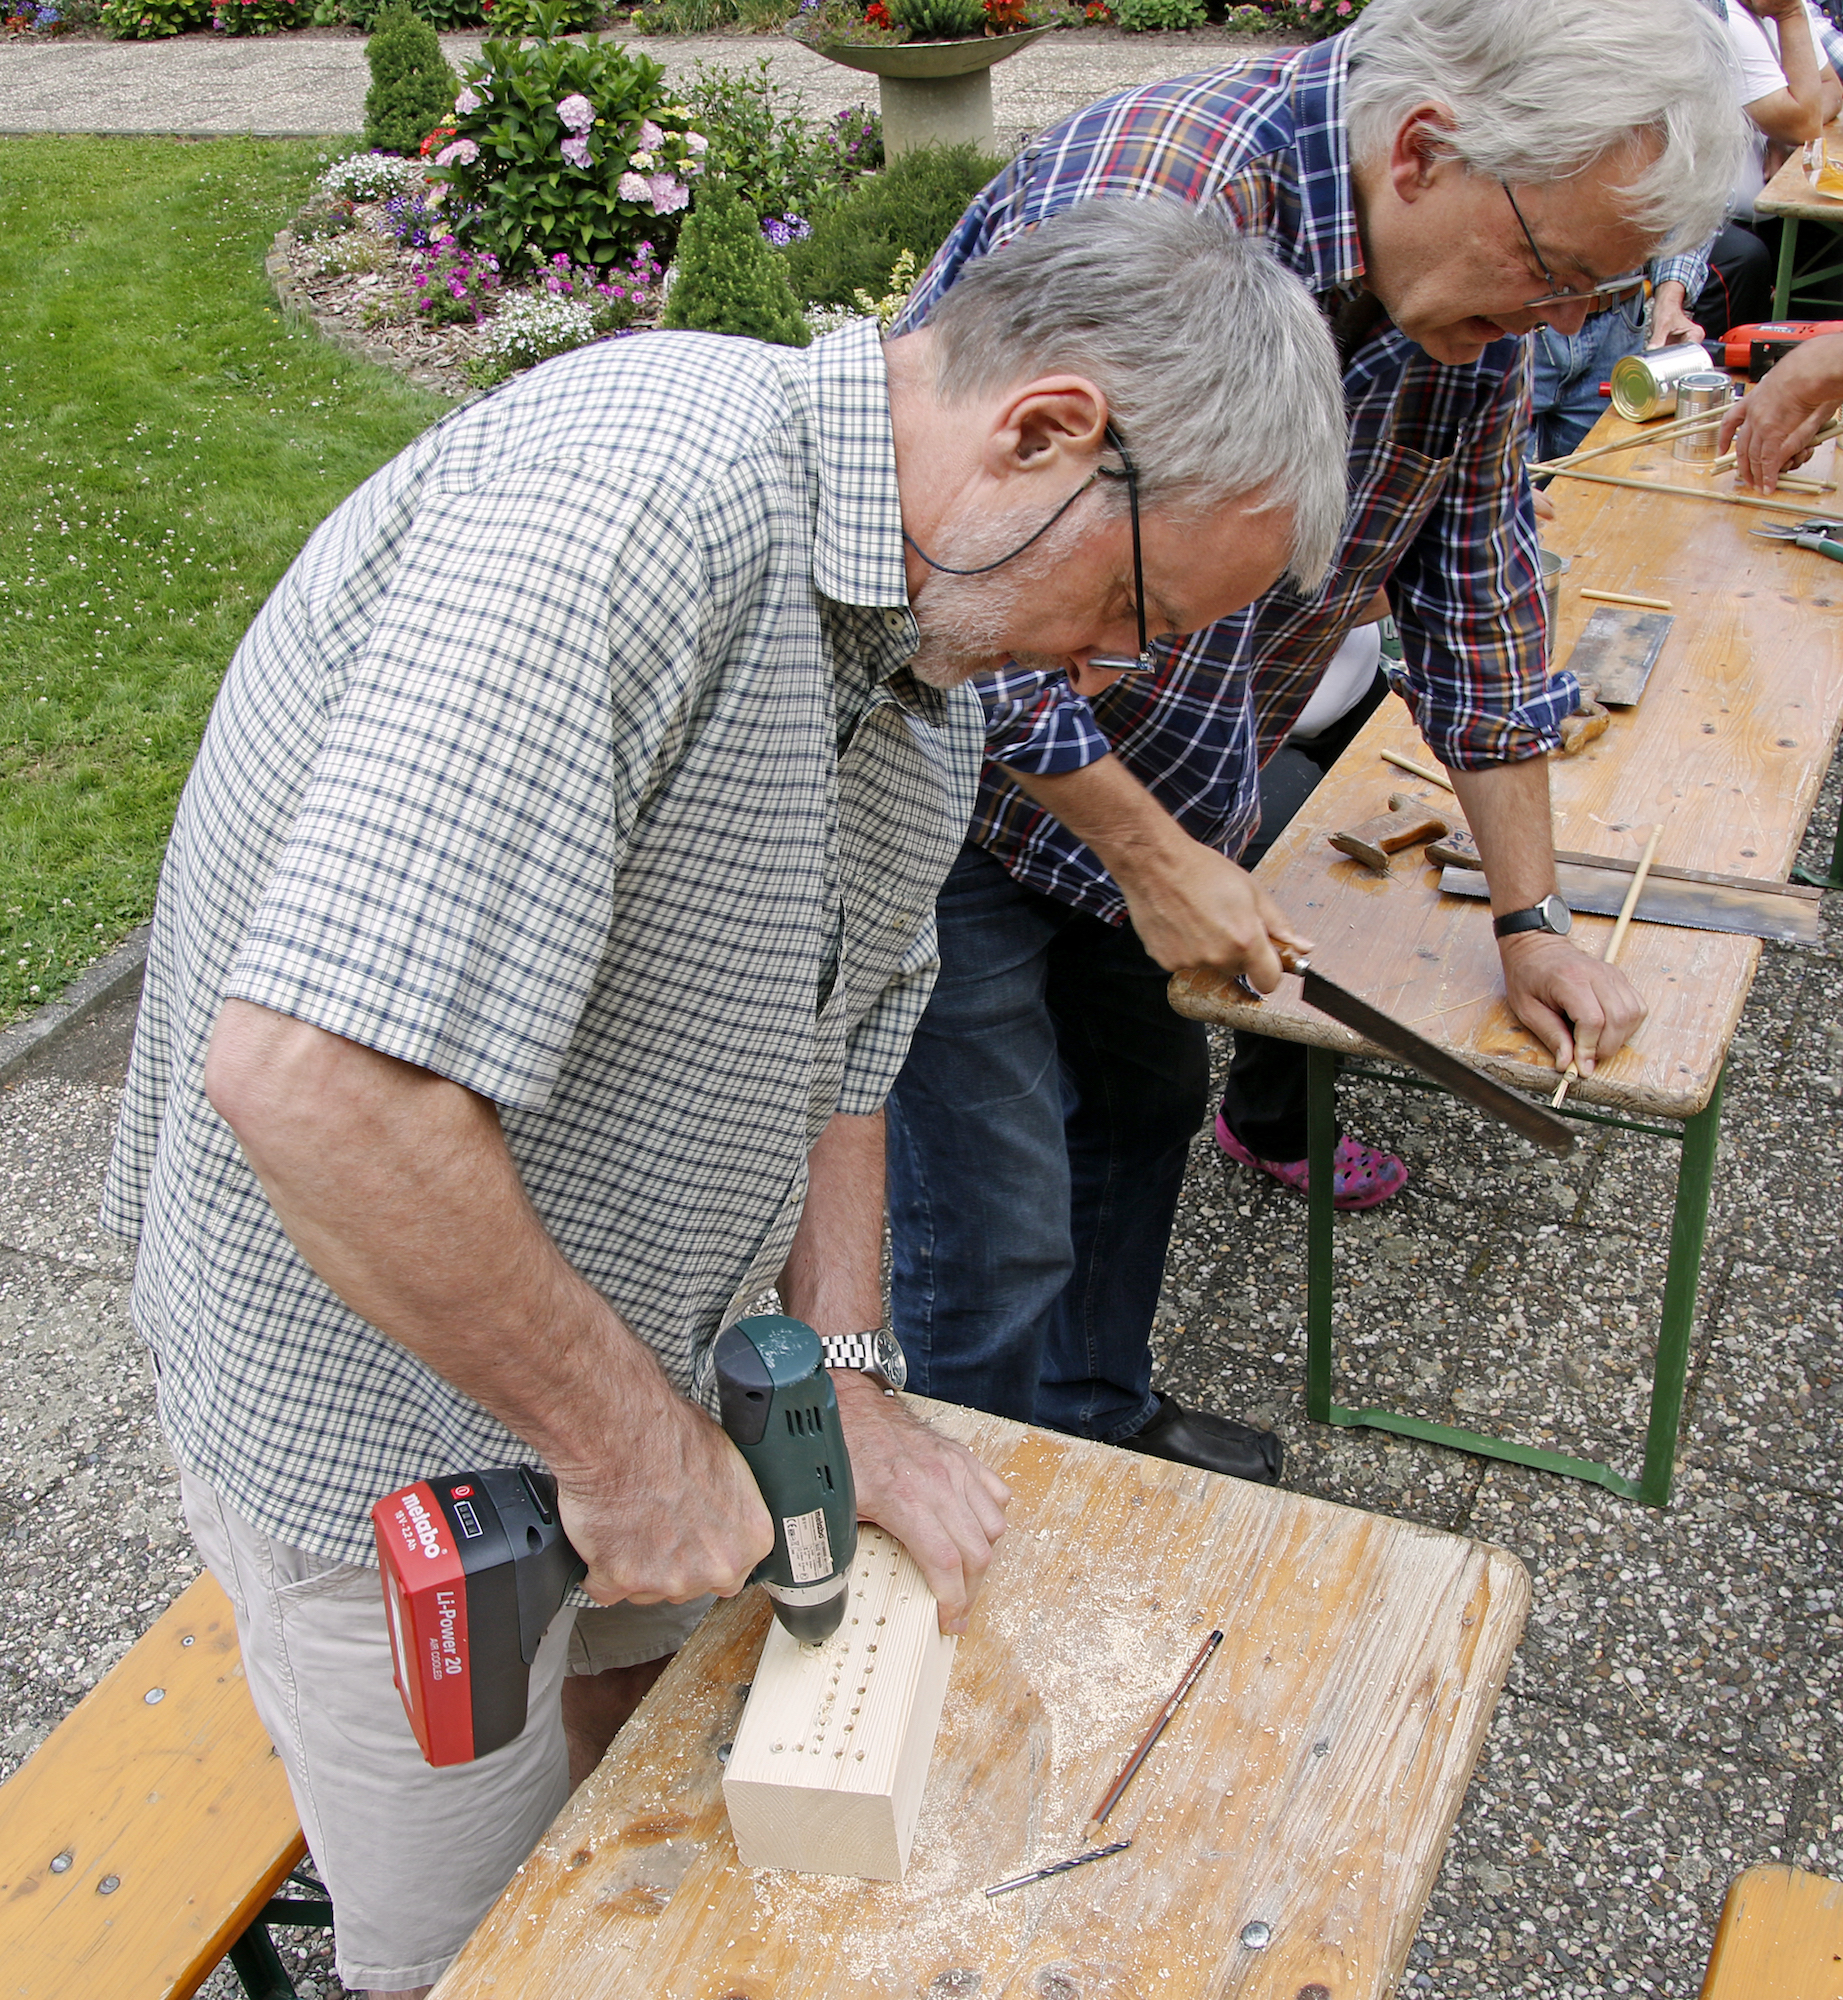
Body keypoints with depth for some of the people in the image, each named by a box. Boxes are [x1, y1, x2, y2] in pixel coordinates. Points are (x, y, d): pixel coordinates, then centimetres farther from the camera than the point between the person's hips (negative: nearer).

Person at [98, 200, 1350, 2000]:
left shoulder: (930, 630, 0)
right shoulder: (631, 501, -33)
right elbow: (314, 1077, -39)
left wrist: (845, 1380, 2)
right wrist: (623, 1442, -28)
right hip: (374, 1386, -8)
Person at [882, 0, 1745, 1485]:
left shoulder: (1478, 280, -5)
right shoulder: (1133, 211, -32)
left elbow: (1476, 586, 5)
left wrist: (1532, 916, 6)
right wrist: (1156, 859, -21)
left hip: (1146, 793, 8)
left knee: (1146, 1099, 22)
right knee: (994, 1239, -2)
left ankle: (1099, 1420, 46)